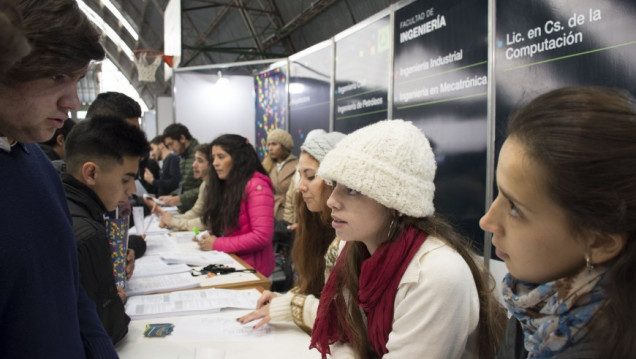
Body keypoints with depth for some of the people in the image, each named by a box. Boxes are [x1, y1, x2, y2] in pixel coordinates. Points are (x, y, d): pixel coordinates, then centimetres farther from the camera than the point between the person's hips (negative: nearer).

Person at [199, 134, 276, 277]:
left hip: (250, 267, -7)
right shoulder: (224, 185, 12)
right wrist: (207, 238, -3)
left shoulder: (256, 185, -12)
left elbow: (262, 237, -20)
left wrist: (217, 244, -16)